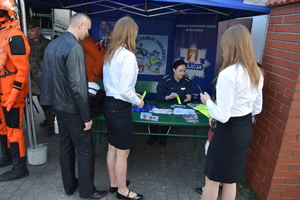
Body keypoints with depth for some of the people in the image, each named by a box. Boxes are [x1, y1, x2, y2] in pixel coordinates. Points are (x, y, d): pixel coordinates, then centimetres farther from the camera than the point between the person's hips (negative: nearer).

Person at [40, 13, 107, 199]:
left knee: (66, 146, 19)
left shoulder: (52, 44, 7)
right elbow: (77, 86, -25)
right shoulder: (75, 47, -21)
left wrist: (52, 100, 20)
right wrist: (87, 116, -18)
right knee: (85, 150, 6)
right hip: (73, 109, -9)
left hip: (58, 105, 9)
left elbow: (46, 76, 12)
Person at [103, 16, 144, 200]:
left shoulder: (110, 54, 8)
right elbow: (125, 91, -22)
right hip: (120, 108, -9)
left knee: (113, 148, 21)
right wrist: (137, 101, -5)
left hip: (109, 104, 9)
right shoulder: (127, 56, -18)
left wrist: (132, 94, 15)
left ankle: (114, 183, 39)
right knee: (123, 152, 7)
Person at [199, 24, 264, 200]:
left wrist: (208, 101, -5)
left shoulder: (227, 74, -24)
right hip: (246, 130, 8)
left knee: (212, 181, 12)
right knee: (231, 180, 24)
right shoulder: (257, 73, 2)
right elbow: (257, 109, 11)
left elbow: (222, 116, -22)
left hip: (228, 133, -8)